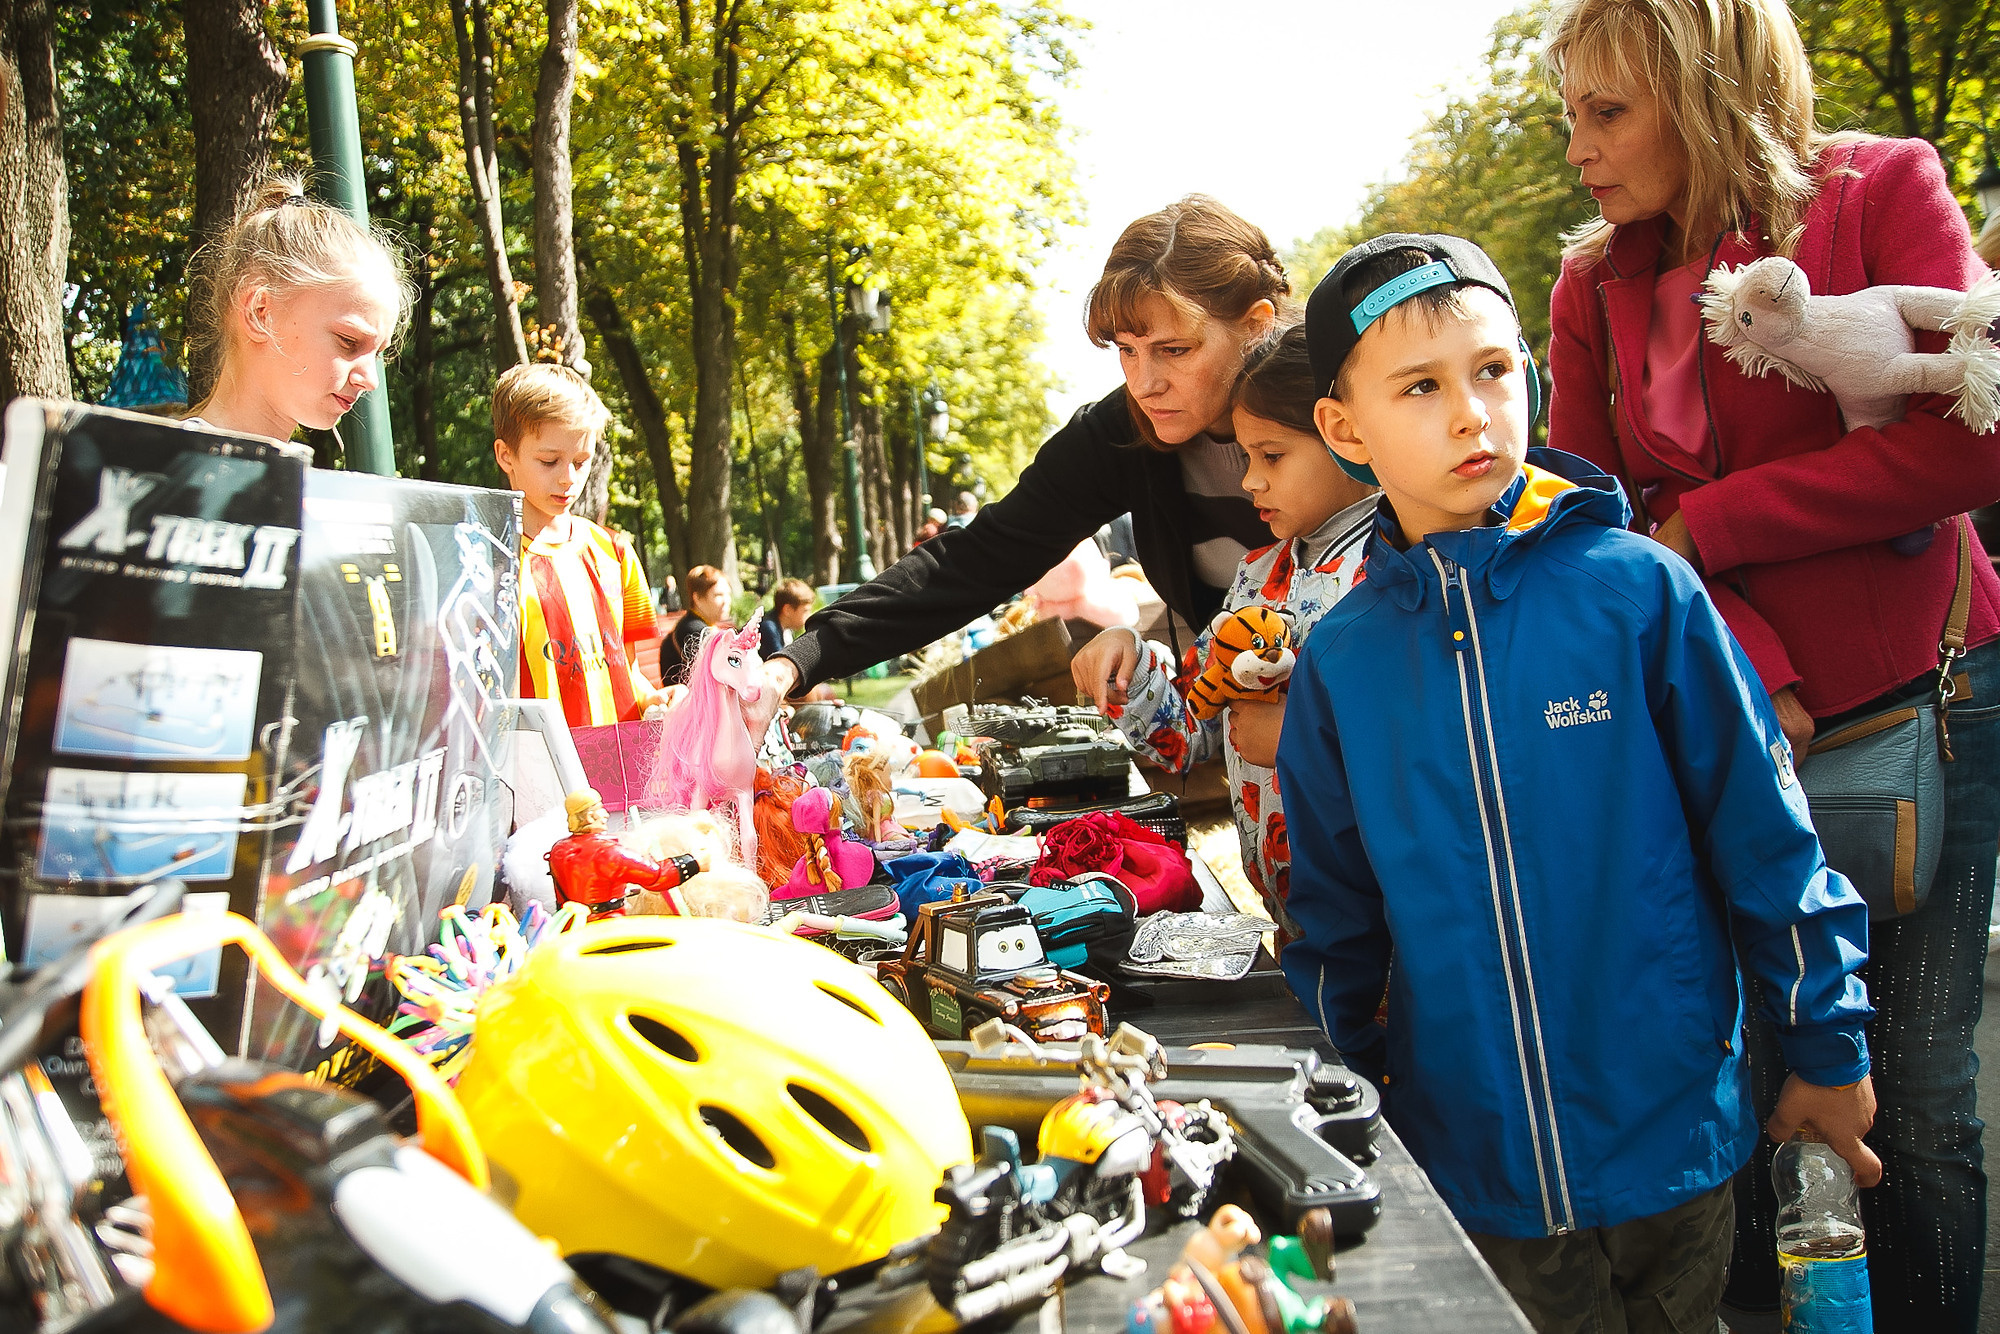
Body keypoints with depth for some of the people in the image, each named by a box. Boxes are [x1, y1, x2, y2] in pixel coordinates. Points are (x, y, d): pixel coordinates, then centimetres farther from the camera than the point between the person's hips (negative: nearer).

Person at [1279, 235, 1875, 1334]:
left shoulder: (1640, 590, -10)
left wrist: (1828, 1051, 2)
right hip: (1469, 1166, 1)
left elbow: (1765, 832, -3)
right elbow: (1337, 914, 7)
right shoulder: (1339, 658, -3)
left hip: (1670, 1144, -1)